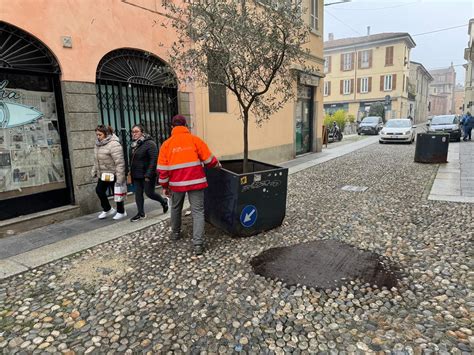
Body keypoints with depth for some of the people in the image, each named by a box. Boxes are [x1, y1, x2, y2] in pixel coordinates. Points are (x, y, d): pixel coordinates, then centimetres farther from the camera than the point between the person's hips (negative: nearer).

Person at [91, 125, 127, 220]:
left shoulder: (114, 144, -22)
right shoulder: (98, 144, 6)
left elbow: (119, 162, -25)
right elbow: (96, 160, 18)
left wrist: (120, 177, -26)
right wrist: (94, 171, 18)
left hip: (113, 174, -8)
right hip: (103, 174, 8)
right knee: (99, 190, 10)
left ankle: (121, 212, 25)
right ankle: (108, 210, 29)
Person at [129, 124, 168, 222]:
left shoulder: (150, 143, -13)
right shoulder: (134, 145, 11)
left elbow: (153, 160, -19)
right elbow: (132, 160, 18)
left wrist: (148, 175, -22)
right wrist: (131, 173, 13)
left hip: (147, 175, -7)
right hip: (136, 175, 8)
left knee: (149, 193, -1)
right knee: (138, 194, 7)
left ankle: (164, 202, 26)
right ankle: (141, 214, 18)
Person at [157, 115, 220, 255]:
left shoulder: (167, 144, 3)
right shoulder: (195, 140, -1)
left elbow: (162, 168, 1)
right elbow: (208, 160, 0)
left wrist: (165, 186, 12)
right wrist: (217, 164, 21)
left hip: (177, 183, 2)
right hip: (195, 182, -2)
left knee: (176, 208, 25)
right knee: (198, 211, 1)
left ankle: (175, 233, 41)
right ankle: (198, 244, -6)